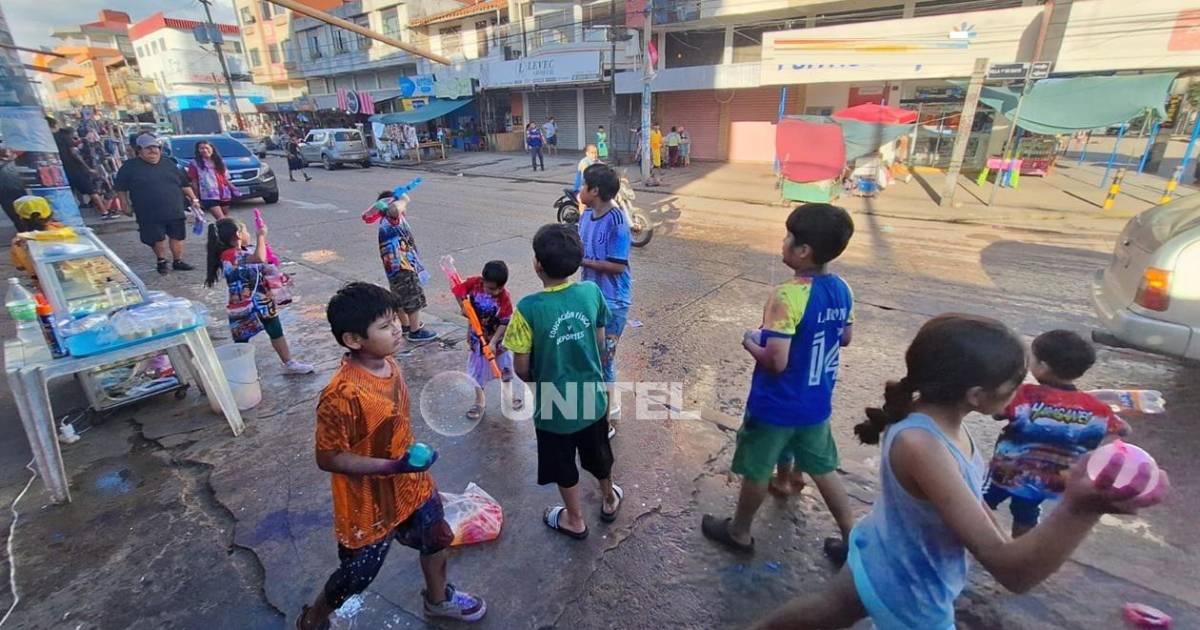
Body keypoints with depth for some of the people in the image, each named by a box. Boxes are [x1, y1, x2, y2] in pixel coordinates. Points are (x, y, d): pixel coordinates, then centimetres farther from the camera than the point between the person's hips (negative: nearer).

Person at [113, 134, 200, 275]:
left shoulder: (169, 164, 9)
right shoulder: (130, 167, 0)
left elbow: (184, 183, 14)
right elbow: (121, 187, 5)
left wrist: (193, 199, 9)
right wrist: (125, 202, 0)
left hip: (175, 211, 2)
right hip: (150, 215, -2)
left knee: (177, 236, 4)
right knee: (157, 238, 4)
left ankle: (178, 261, 17)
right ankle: (161, 261, 23)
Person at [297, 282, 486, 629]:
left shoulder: (388, 364, -8)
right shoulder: (342, 395, -33)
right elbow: (328, 457, -23)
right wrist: (391, 467, -30)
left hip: (411, 483, 7)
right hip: (370, 501, -7)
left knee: (437, 540, 24)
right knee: (357, 575, 17)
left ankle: (438, 599, 53)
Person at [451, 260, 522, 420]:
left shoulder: (505, 297, -25)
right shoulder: (474, 283, -22)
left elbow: (505, 323, -21)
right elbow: (458, 290, -4)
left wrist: (493, 342, -25)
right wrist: (464, 307, -17)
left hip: (498, 338, -1)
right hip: (478, 336, 1)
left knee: (505, 365, 17)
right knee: (477, 368, 12)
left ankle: (508, 393, 42)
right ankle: (479, 400, 29)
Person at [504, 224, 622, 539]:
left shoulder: (529, 308, -26)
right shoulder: (592, 292, -14)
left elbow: (521, 367, -16)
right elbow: (600, 343, 0)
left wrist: (536, 381, 6)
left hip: (554, 404, -3)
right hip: (592, 397, 4)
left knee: (564, 466, 22)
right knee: (598, 455, 28)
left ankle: (575, 520, 43)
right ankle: (609, 500, 52)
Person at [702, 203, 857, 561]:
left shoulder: (787, 297, -28)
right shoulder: (842, 289, -4)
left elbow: (776, 361, -29)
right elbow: (845, 338, 11)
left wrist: (750, 343, -11)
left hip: (775, 406, -7)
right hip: (816, 404, 7)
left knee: (756, 471, 15)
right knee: (823, 468, 25)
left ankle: (739, 533, 36)